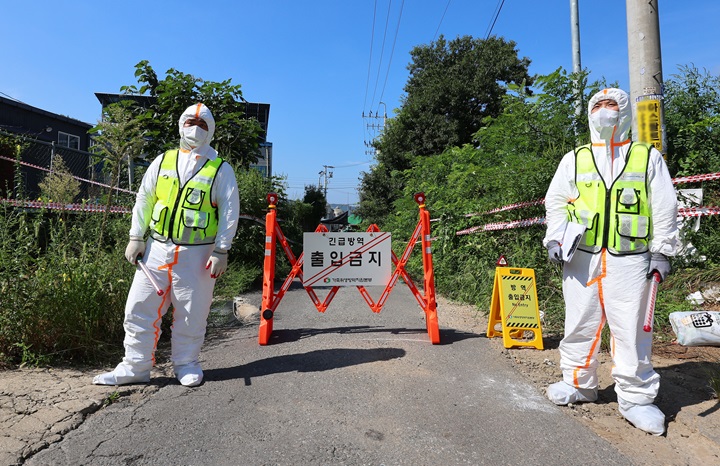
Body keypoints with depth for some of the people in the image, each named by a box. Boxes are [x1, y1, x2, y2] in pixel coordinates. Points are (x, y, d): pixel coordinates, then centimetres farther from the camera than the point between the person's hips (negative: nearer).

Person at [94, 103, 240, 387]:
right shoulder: (163, 161, 11)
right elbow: (143, 200, 13)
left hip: (197, 254, -3)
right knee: (140, 308, 5)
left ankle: (186, 364, 23)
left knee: (191, 314, 5)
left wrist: (221, 251, -8)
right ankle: (135, 367, 19)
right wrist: (136, 238, 5)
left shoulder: (220, 169, 2)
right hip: (157, 249, 3)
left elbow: (230, 211, -2)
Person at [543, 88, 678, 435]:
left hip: (630, 260, -1)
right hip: (581, 256, 2)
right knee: (579, 323, 7)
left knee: (630, 328, -1)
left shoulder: (648, 157, 11)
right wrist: (554, 238, -3)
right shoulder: (574, 159, 13)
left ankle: (636, 398, 14)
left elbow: (664, 208, 8)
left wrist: (661, 251, 1)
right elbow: (555, 201, 11)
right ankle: (579, 383, 23)